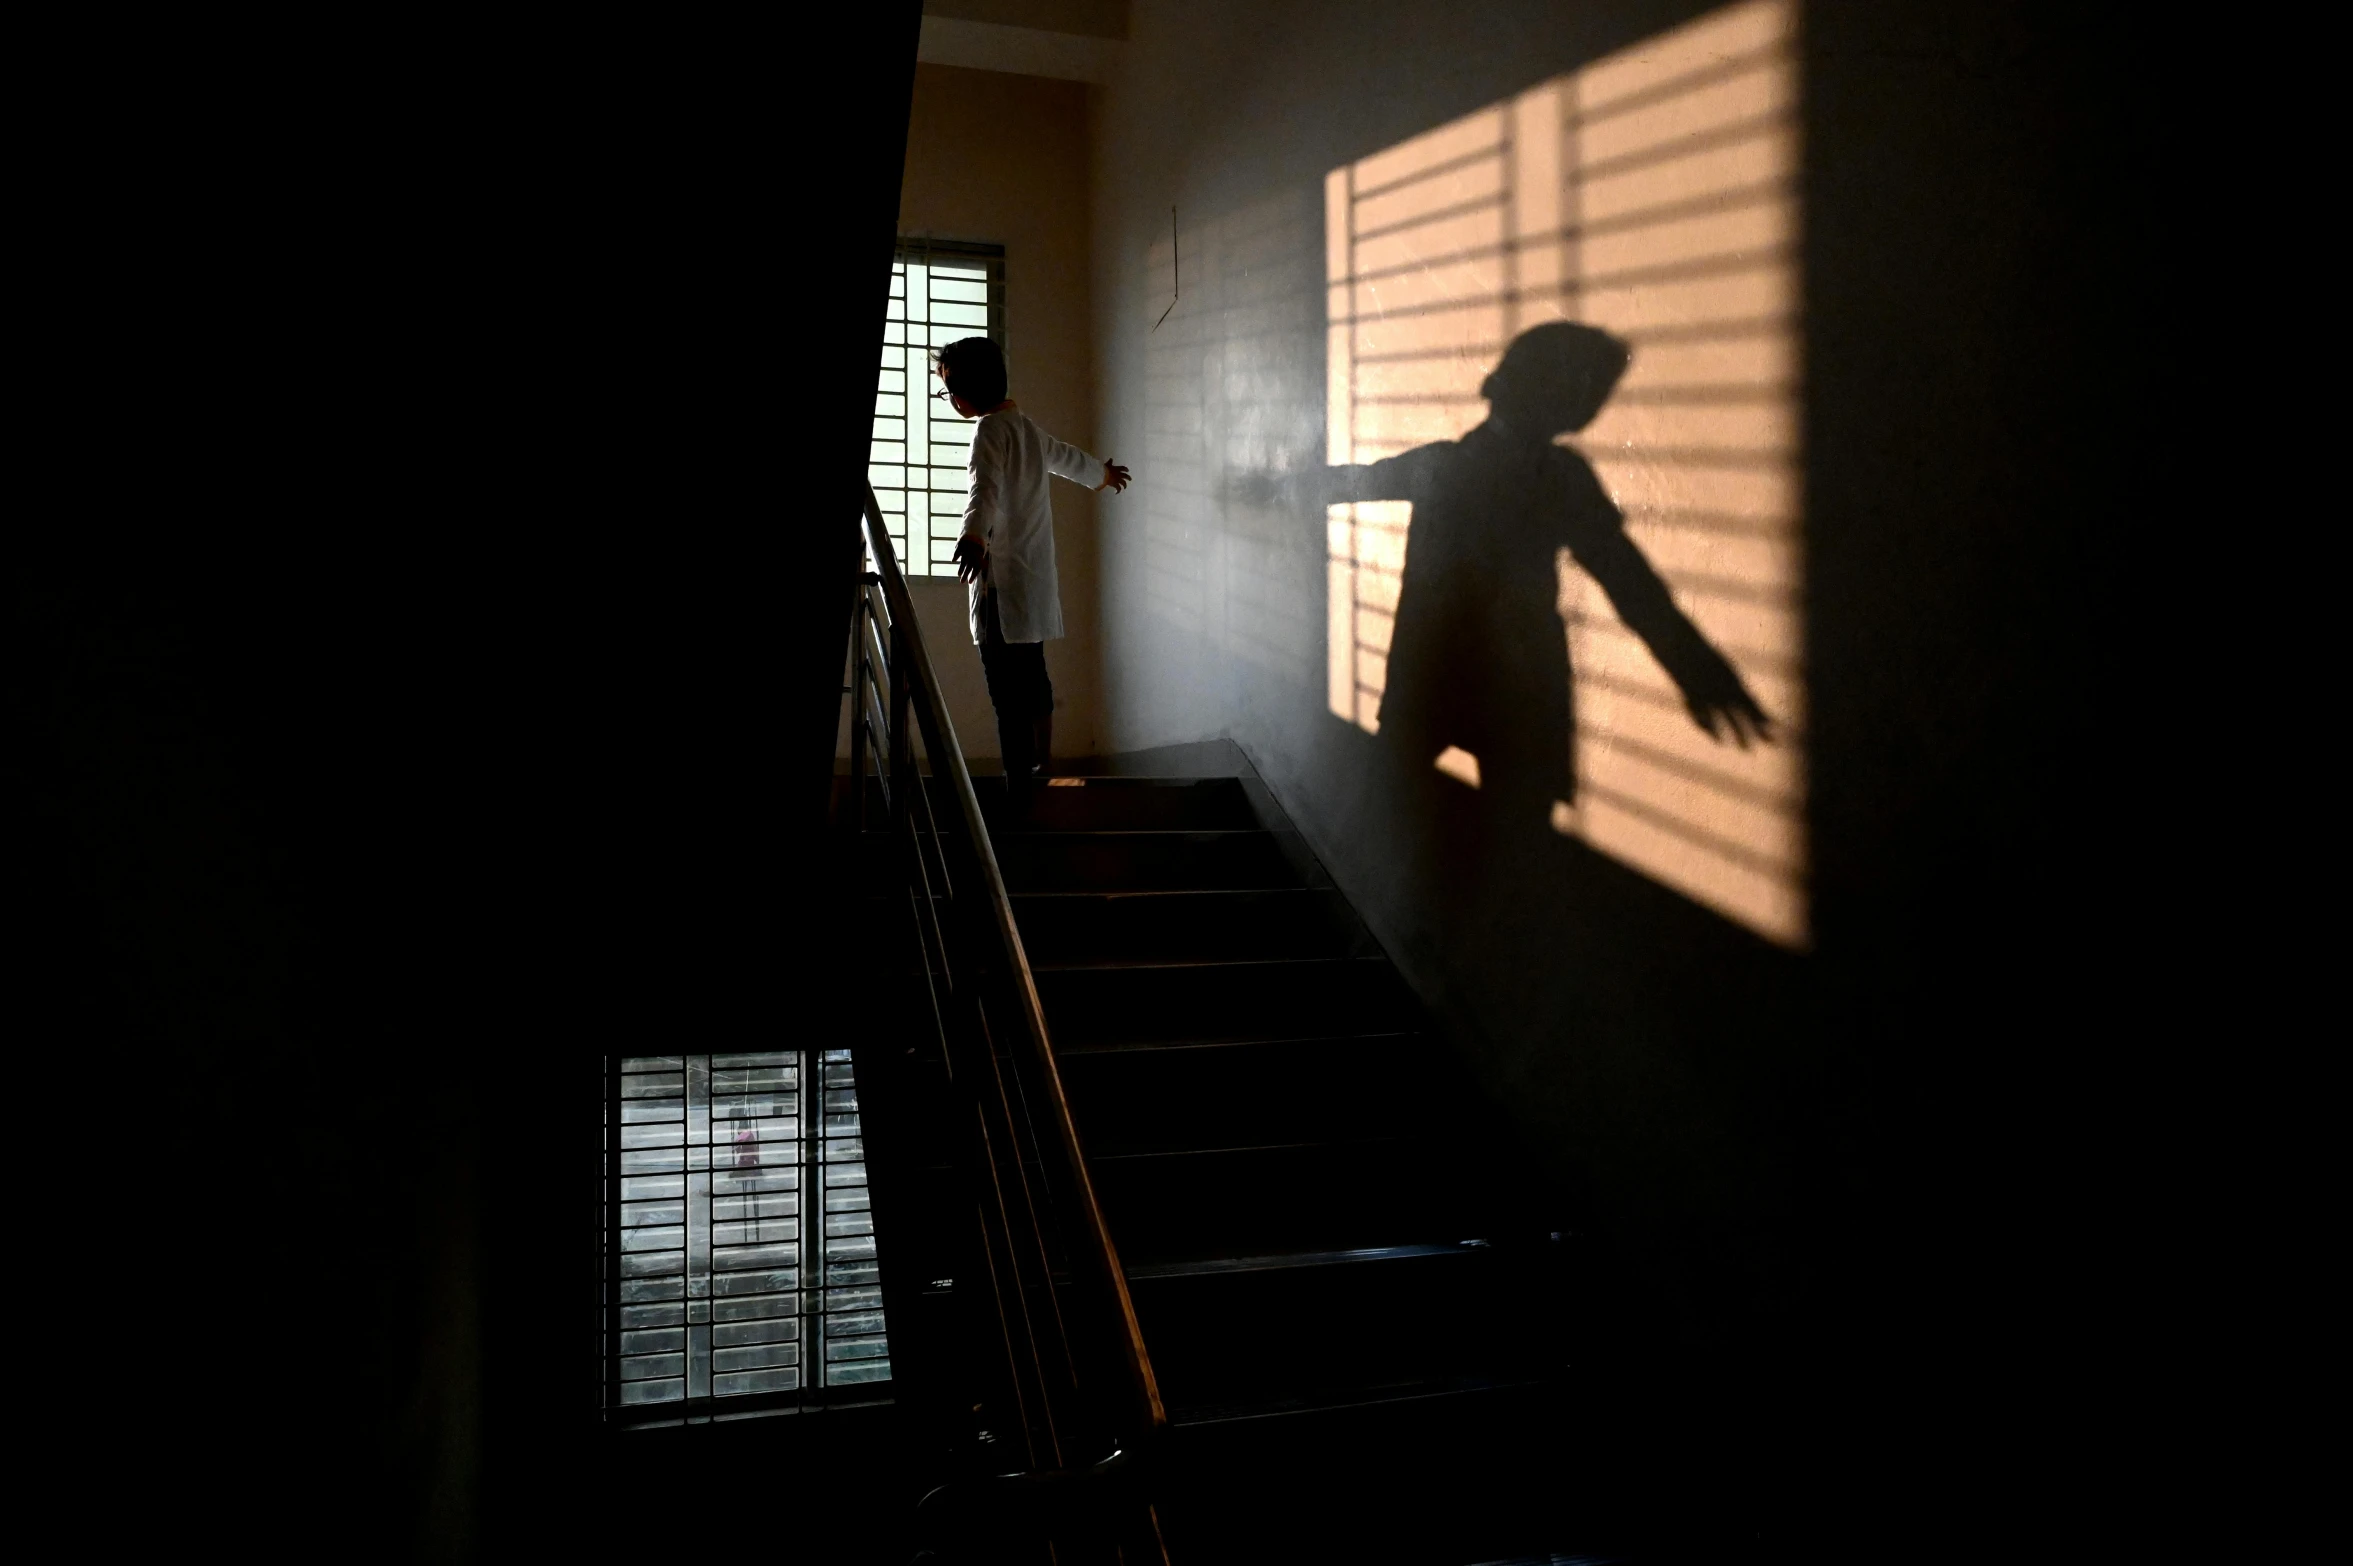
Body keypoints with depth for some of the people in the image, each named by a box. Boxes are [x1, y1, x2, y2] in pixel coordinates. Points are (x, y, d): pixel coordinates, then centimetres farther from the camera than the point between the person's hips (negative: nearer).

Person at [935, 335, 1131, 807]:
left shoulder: (992, 429, -13)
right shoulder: (1023, 425, 16)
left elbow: (986, 487, -34)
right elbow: (1065, 456, 37)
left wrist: (973, 537, -53)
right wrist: (1103, 474, 59)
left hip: (1004, 582, -10)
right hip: (1033, 574, 10)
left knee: (1010, 694, -9)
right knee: (1032, 678, 21)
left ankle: (1015, 794, -9)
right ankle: (1042, 765, 34)